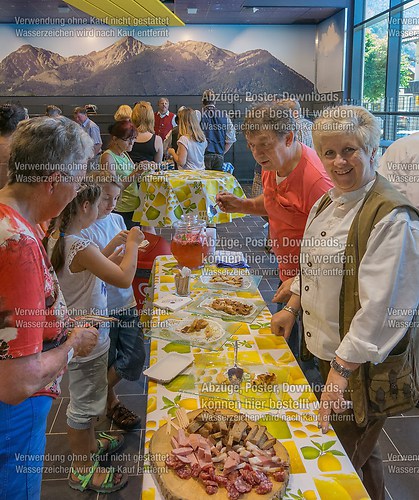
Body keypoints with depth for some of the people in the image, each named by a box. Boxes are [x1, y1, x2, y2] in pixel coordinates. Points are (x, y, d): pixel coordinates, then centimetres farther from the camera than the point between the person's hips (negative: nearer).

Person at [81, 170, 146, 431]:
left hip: (126, 300, 6)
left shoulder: (117, 219, 5)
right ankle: (111, 402, 38)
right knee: (107, 360, 11)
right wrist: (113, 244, -28)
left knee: (136, 356, 9)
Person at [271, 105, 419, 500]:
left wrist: (341, 371, -26)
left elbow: (380, 307, -26)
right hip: (327, 349, 8)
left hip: (363, 364, -8)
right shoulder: (327, 202, 6)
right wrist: (292, 308, 19)